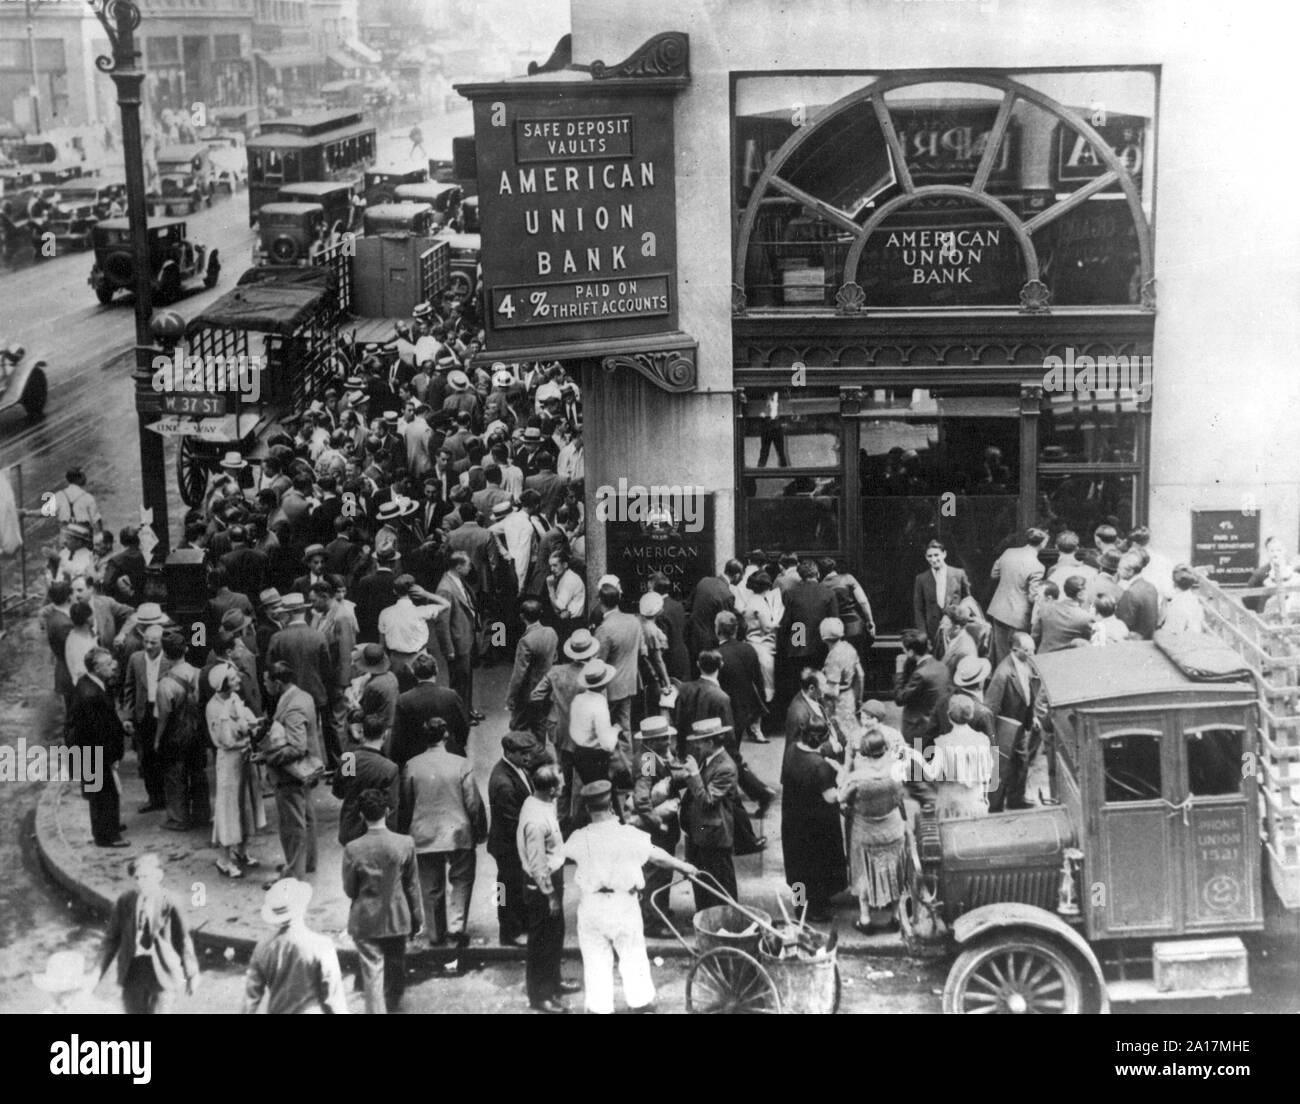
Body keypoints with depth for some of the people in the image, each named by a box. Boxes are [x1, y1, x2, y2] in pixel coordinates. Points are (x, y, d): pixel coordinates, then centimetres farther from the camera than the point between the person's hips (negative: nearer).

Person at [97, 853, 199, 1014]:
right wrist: (99, 971, 6)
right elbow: (112, 937, 7)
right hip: (133, 973, 4)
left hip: (163, 973, -4)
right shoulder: (124, 901, -1)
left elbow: (183, 939, -4)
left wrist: (192, 974, 2)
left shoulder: (169, 904, -12)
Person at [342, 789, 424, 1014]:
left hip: (365, 921, -2)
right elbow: (413, 886, -5)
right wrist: (418, 919, 7)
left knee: (372, 973, 4)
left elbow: (349, 889, -6)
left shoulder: (352, 849, -16)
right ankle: (392, 1006, 44)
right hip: (398, 919, 2)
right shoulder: (405, 844, -14)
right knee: (395, 967, 23)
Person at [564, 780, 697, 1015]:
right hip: (623, 905, -1)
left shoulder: (579, 838, -9)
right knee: (632, 955, 16)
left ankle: (600, 1006, 19)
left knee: (596, 959, 13)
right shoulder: (629, 835, -12)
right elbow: (657, 855, 0)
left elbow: (565, 854, 10)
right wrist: (682, 866, 16)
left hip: (591, 905, 1)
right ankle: (640, 1000, 28)